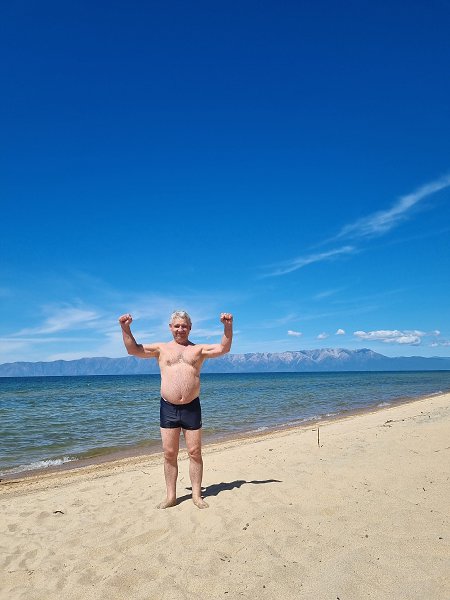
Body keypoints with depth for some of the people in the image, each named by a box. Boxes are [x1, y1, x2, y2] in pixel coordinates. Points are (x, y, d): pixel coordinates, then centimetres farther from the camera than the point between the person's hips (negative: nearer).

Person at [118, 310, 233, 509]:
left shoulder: (198, 349, 8)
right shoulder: (161, 348, 8)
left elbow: (223, 348, -2)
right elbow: (133, 349, 2)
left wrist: (228, 326, -15)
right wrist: (126, 328, -11)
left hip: (192, 407, 0)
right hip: (168, 408, 0)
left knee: (195, 453, 6)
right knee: (169, 454, 7)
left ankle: (197, 495, 19)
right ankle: (171, 496, 21)